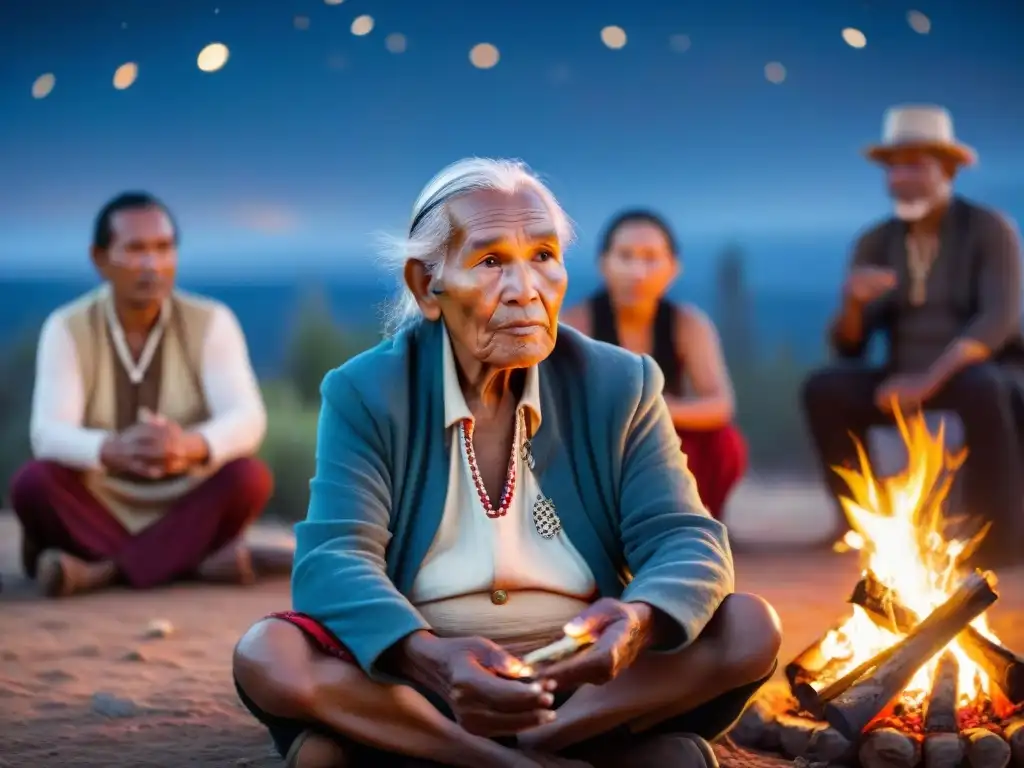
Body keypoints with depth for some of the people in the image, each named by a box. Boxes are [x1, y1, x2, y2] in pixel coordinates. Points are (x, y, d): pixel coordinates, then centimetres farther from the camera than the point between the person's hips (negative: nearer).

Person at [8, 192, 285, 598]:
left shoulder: (211, 322, -6)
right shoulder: (67, 328, -7)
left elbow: (247, 421, -19)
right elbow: (49, 434, -20)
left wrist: (190, 446, -43)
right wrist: (114, 451, -44)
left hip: (186, 513, 0)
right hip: (100, 512, 0)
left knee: (248, 478, -28)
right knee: (33, 482, -28)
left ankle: (102, 570, -28)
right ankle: (196, 560, -28)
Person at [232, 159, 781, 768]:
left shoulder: (619, 385, 1)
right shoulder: (366, 394, -5)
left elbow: (686, 542, -7)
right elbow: (333, 563, -18)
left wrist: (639, 623, -33)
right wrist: (431, 660, -40)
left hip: (587, 689, 2)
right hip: (417, 690, -1)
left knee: (751, 629, -23)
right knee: (267, 658, -29)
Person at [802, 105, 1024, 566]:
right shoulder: (875, 243, 3)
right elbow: (847, 348, -1)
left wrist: (931, 378, -35)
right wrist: (853, 303, -24)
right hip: (910, 382, 4)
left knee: (981, 389, -39)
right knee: (824, 389, -20)